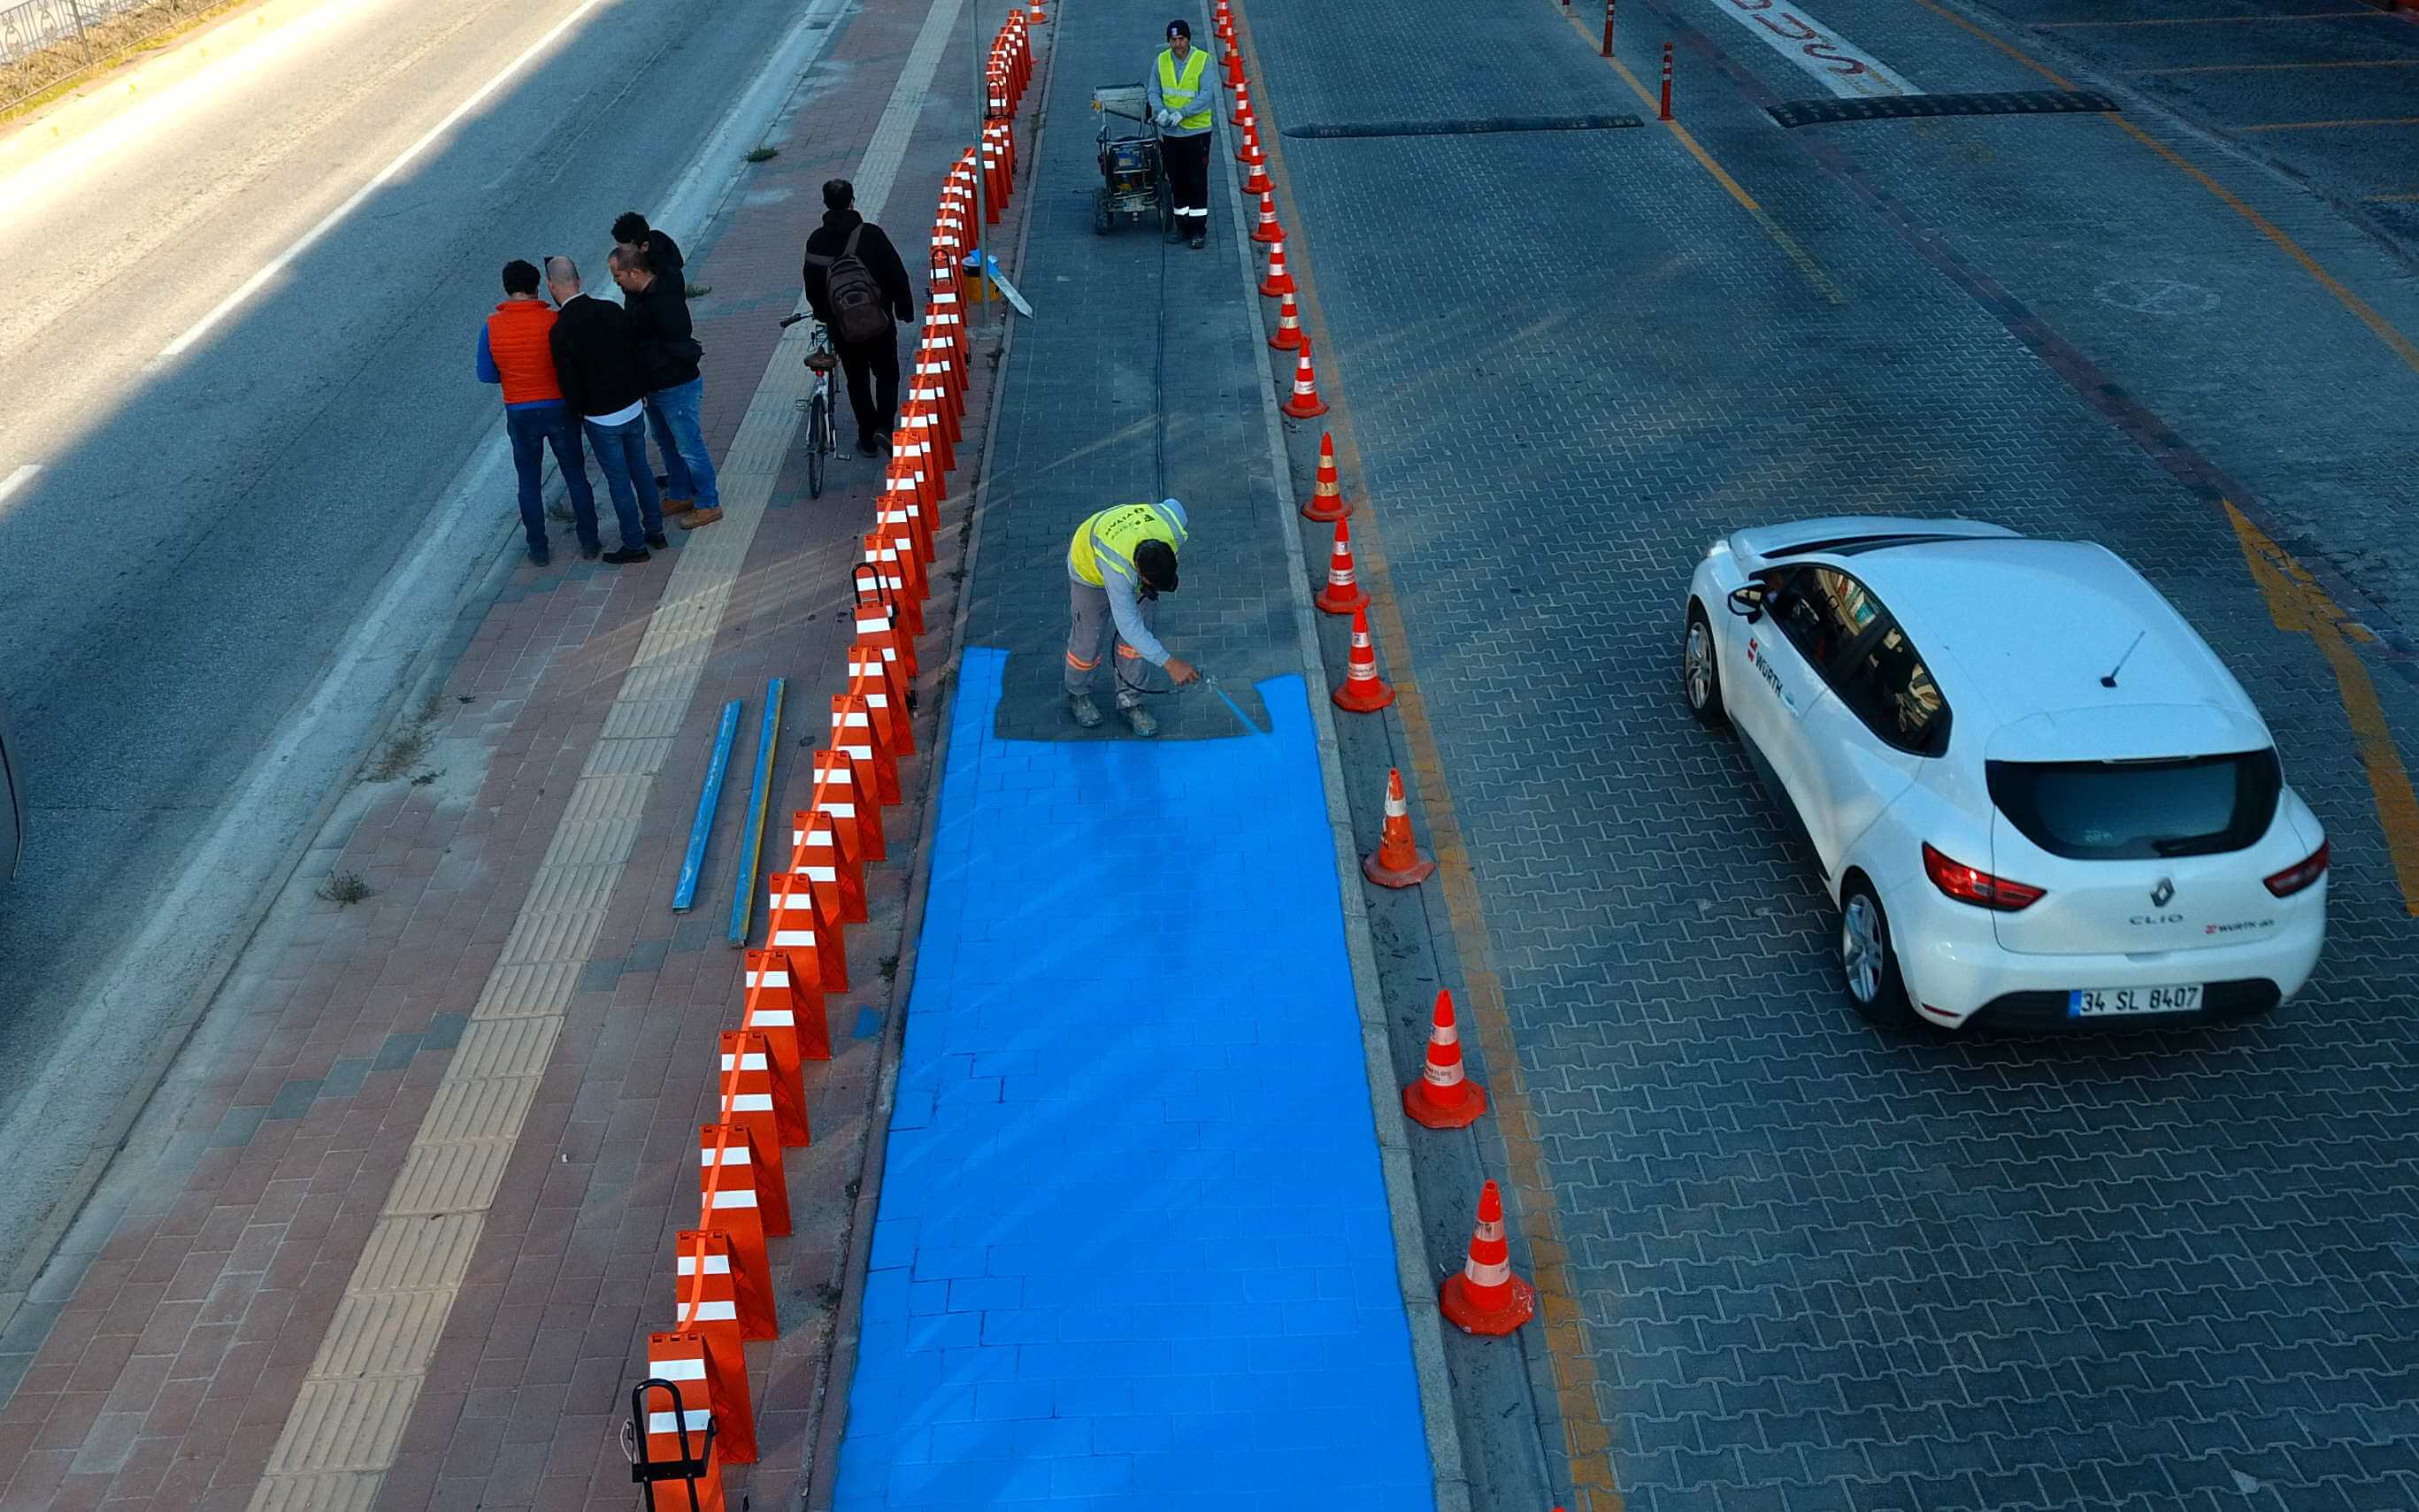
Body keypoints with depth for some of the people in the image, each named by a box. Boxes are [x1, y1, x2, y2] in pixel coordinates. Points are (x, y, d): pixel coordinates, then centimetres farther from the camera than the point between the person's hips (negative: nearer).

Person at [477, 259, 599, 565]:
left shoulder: (492, 327, -9)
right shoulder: (554, 321, -14)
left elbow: (487, 375, -2)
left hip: (520, 414, 1)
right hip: (559, 410, -1)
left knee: (529, 483, 14)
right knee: (576, 476, 14)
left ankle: (539, 550, 19)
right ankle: (589, 543, 20)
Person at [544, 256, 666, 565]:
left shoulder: (560, 332, -21)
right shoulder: (612, 311, -6)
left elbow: (569, 385, -17)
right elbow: (638, 352, 2)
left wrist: (579, 412, 2)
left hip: (600, 419, -5)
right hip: (634, 409, 5)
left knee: (619, 481, 7)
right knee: (640, 470, 20)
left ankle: (635, 545, 17)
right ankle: (655, 531, 31)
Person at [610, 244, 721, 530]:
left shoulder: (665, 301, -28)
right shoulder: (635, 294, 2)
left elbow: (677, 350, -28)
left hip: (677, 387, -10)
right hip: (653, 386, 10)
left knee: (689, 448, 2)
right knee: (667, 444, 22)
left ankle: (709, 505, 14)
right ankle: (679, 496, 38)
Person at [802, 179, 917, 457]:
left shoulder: (817, 241, -4)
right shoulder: (871, 234, -12)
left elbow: (811, 285, 6)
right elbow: (897, 274, -8)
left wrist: (822, 313, 23)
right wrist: (905, 308, 5)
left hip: (841, 326, 2)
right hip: (879, 320, -2)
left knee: (857, 382, 16)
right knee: (887, 375, 15)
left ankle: (867, 439, 20)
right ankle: (884, 426, -3)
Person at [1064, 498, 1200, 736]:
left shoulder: (1174, 531, -37)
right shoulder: (1118, 567, -49)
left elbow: (1172, 505, -10)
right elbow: (1129, 626, -42)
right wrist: (1169, 663, -46)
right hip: (1090, 568, -4)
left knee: (1139, 637, 5)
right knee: (1088, 637, 11)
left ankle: (1130, 701, 24)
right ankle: (1078, 694, 38)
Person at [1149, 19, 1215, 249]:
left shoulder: (1203, 60, -9)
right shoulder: (1161, 61, 2)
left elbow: (1206, 94, -16)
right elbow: (1154, 92, 4)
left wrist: (1182, 113, -25)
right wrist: (1161, 110, -17)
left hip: (1197, 130, -4)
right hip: (1169, 132, 4)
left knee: (1198, 181, 0)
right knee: (1177, 181, 12)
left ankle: (1199, 229, 8)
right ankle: (1183, 226, 23)